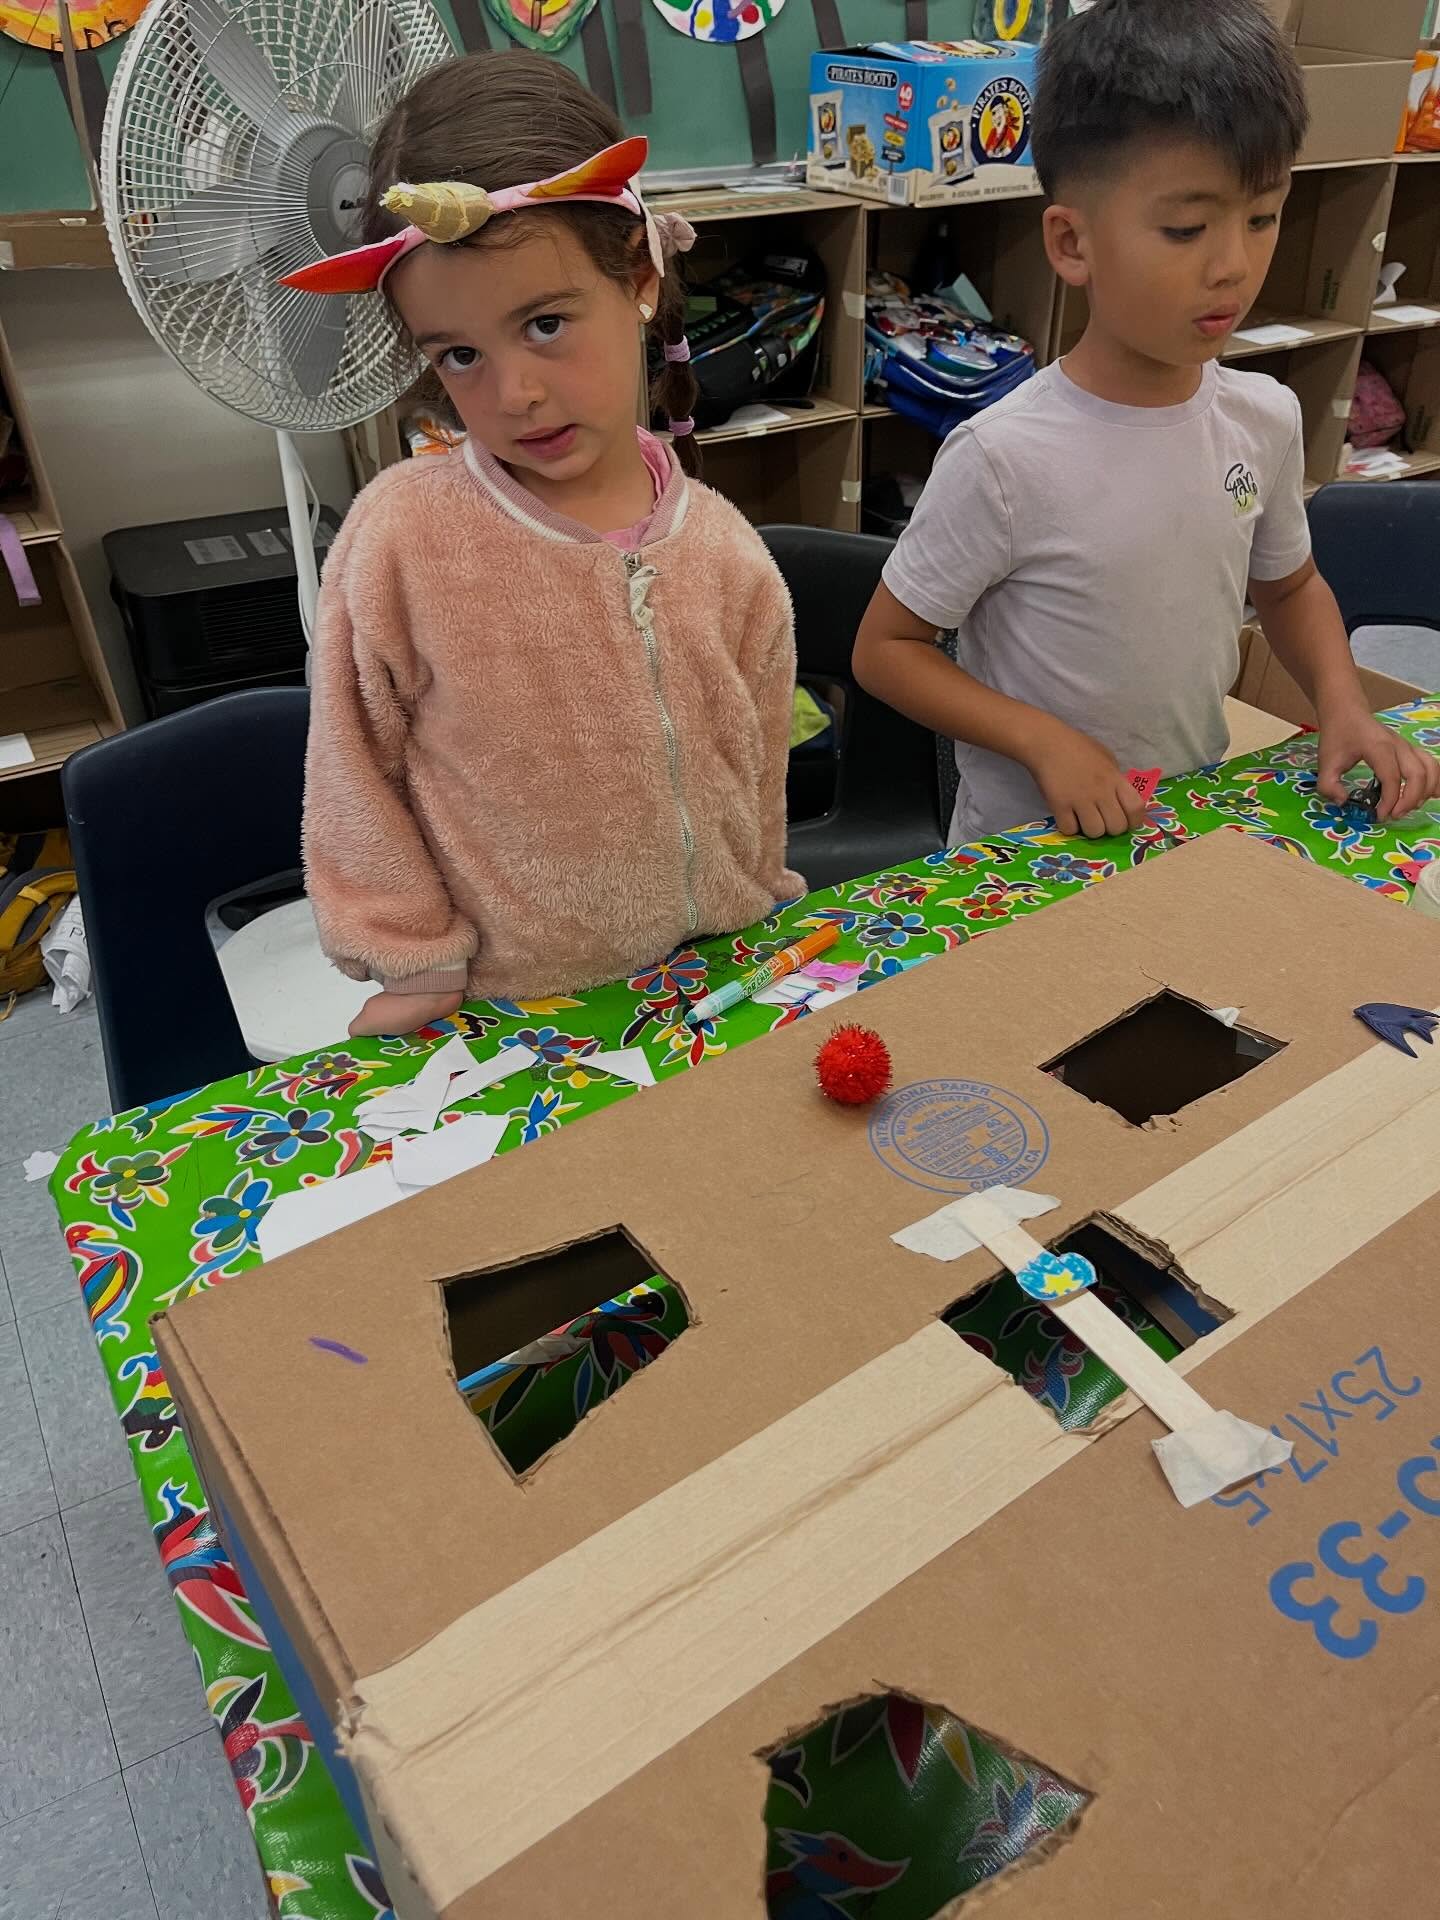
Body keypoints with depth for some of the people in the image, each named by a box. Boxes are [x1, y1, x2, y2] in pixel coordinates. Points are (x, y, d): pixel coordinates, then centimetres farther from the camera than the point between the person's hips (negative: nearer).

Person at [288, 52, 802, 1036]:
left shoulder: (728, 555, -8)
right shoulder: (401, 533, -17)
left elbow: (759, 782, 3)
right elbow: (356, 773, -7)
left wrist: (752, 934, 10)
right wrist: (420, 970, -3)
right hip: (499, 1019, -2)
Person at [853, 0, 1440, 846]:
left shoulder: (1268, 418, -6)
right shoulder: (1005, 458, -23)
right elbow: (885, 648, -15)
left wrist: (1344, 703, -6)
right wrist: (1046, 742, -25)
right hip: (1029, 853, -5)